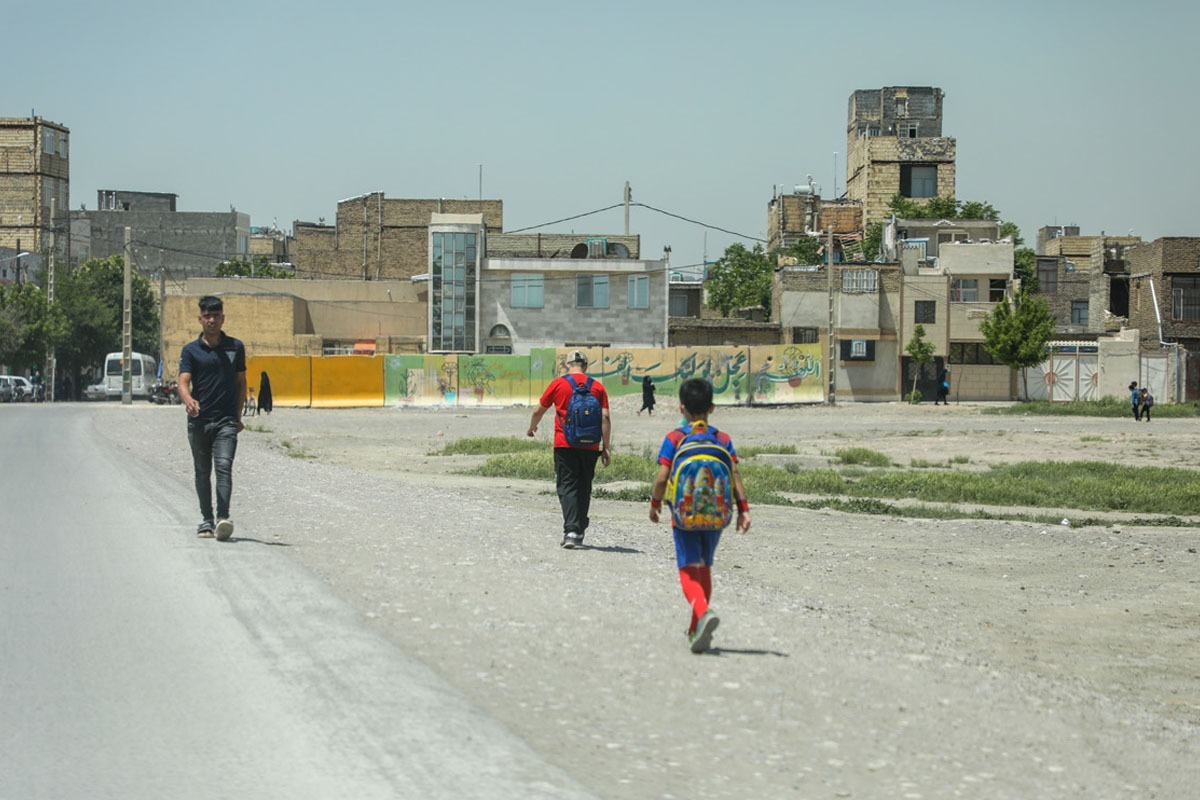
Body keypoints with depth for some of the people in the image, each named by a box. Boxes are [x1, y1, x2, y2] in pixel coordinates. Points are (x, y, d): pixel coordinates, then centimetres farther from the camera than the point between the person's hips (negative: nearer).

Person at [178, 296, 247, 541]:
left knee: (224, 467, -16)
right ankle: (206, 520, 21)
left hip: (226, 420, -1)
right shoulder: (191, 350, 3)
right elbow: (183, 382, -9)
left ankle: (223, 518, -26)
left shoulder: (236, 347, 8)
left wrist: (238, 416, 12)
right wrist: (188, 400, -31)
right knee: (202, 472, 10)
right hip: (198, 420, 1)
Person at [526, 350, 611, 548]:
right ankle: (579, 532, 21)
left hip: (564, 444, -2)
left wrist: (531, 428, 30)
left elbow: (539, 411, 11)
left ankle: (571, 530, -18)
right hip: (590, 446, 2)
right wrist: (605, 448, 4)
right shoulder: (597, 387, 5)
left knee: (567, 486, -2)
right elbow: (605, 418, -1)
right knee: (584, 488, 14)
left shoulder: (558, 383, 1)